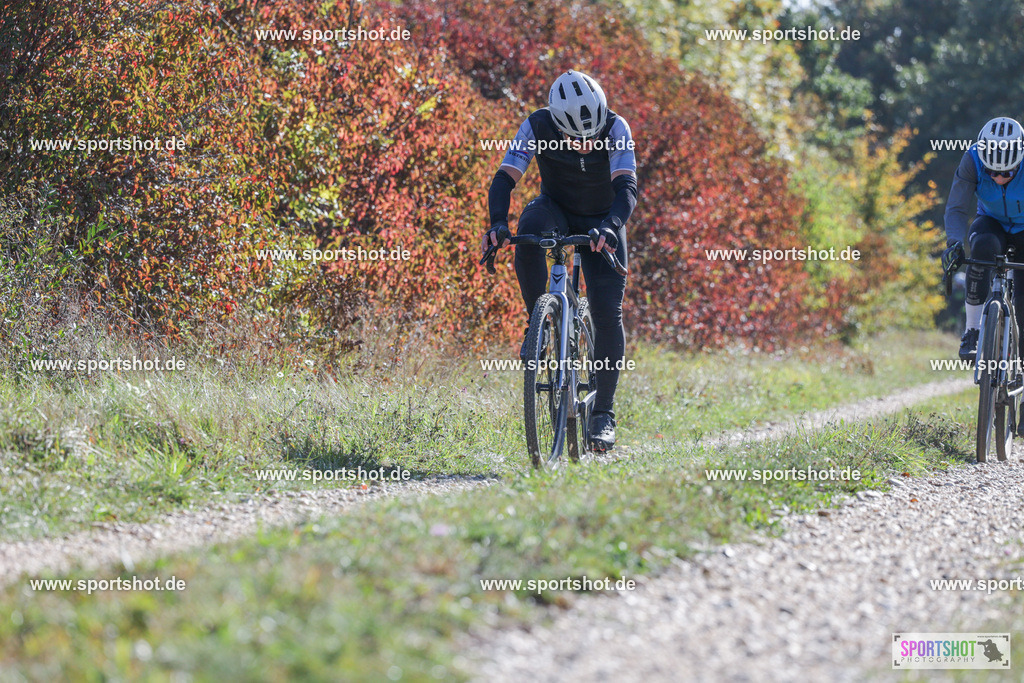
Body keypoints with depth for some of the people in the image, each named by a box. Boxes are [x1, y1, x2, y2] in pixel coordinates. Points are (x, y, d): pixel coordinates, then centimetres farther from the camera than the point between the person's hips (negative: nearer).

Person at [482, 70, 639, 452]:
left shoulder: (616, 129, -27)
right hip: (556, 209, 1)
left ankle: (604, 413, -6)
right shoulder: (537, 127, -24)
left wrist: (611, 225, -55)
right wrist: (498, 222, -47)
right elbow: (505, 178, -28)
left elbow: (626, 185, -36)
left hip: (601, 220, -1)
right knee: (529, 233, -37)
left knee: (607, 312, -13)